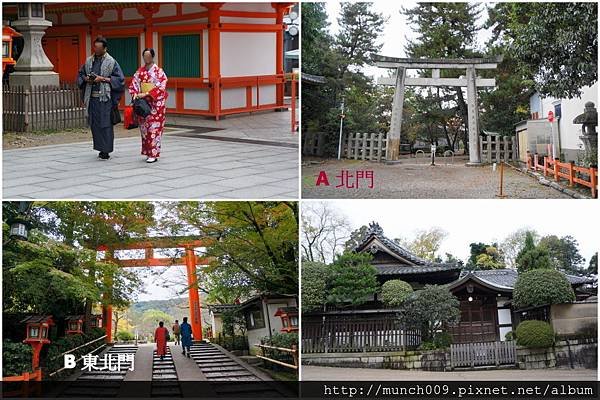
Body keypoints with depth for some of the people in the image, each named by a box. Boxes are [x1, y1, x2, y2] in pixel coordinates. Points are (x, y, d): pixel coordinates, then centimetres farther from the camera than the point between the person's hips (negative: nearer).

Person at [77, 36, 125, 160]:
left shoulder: (111, 62, -2)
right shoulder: (89, 61, 12)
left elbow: (120, 79, -4)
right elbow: (80, 74, 22)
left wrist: (103, 79, -13)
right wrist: (86, 78, -1)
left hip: (105, 98, -5)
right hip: (91, 97, 5)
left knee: (105, 123, -7)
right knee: (94, 124, 7)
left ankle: (106, 150, -5)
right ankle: (100, 147, 17)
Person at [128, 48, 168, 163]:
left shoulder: (159, 71, -5)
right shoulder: (140, 71, 9)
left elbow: (160, 88, -14)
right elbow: (134, 84, 6)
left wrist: (146, 94, -21)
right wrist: (135, 94, -13)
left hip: (156, 104, -5)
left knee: (154, 128, -7)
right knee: (144, 128, 7)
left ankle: (154, 154, -4)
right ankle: (147, 152, 16)